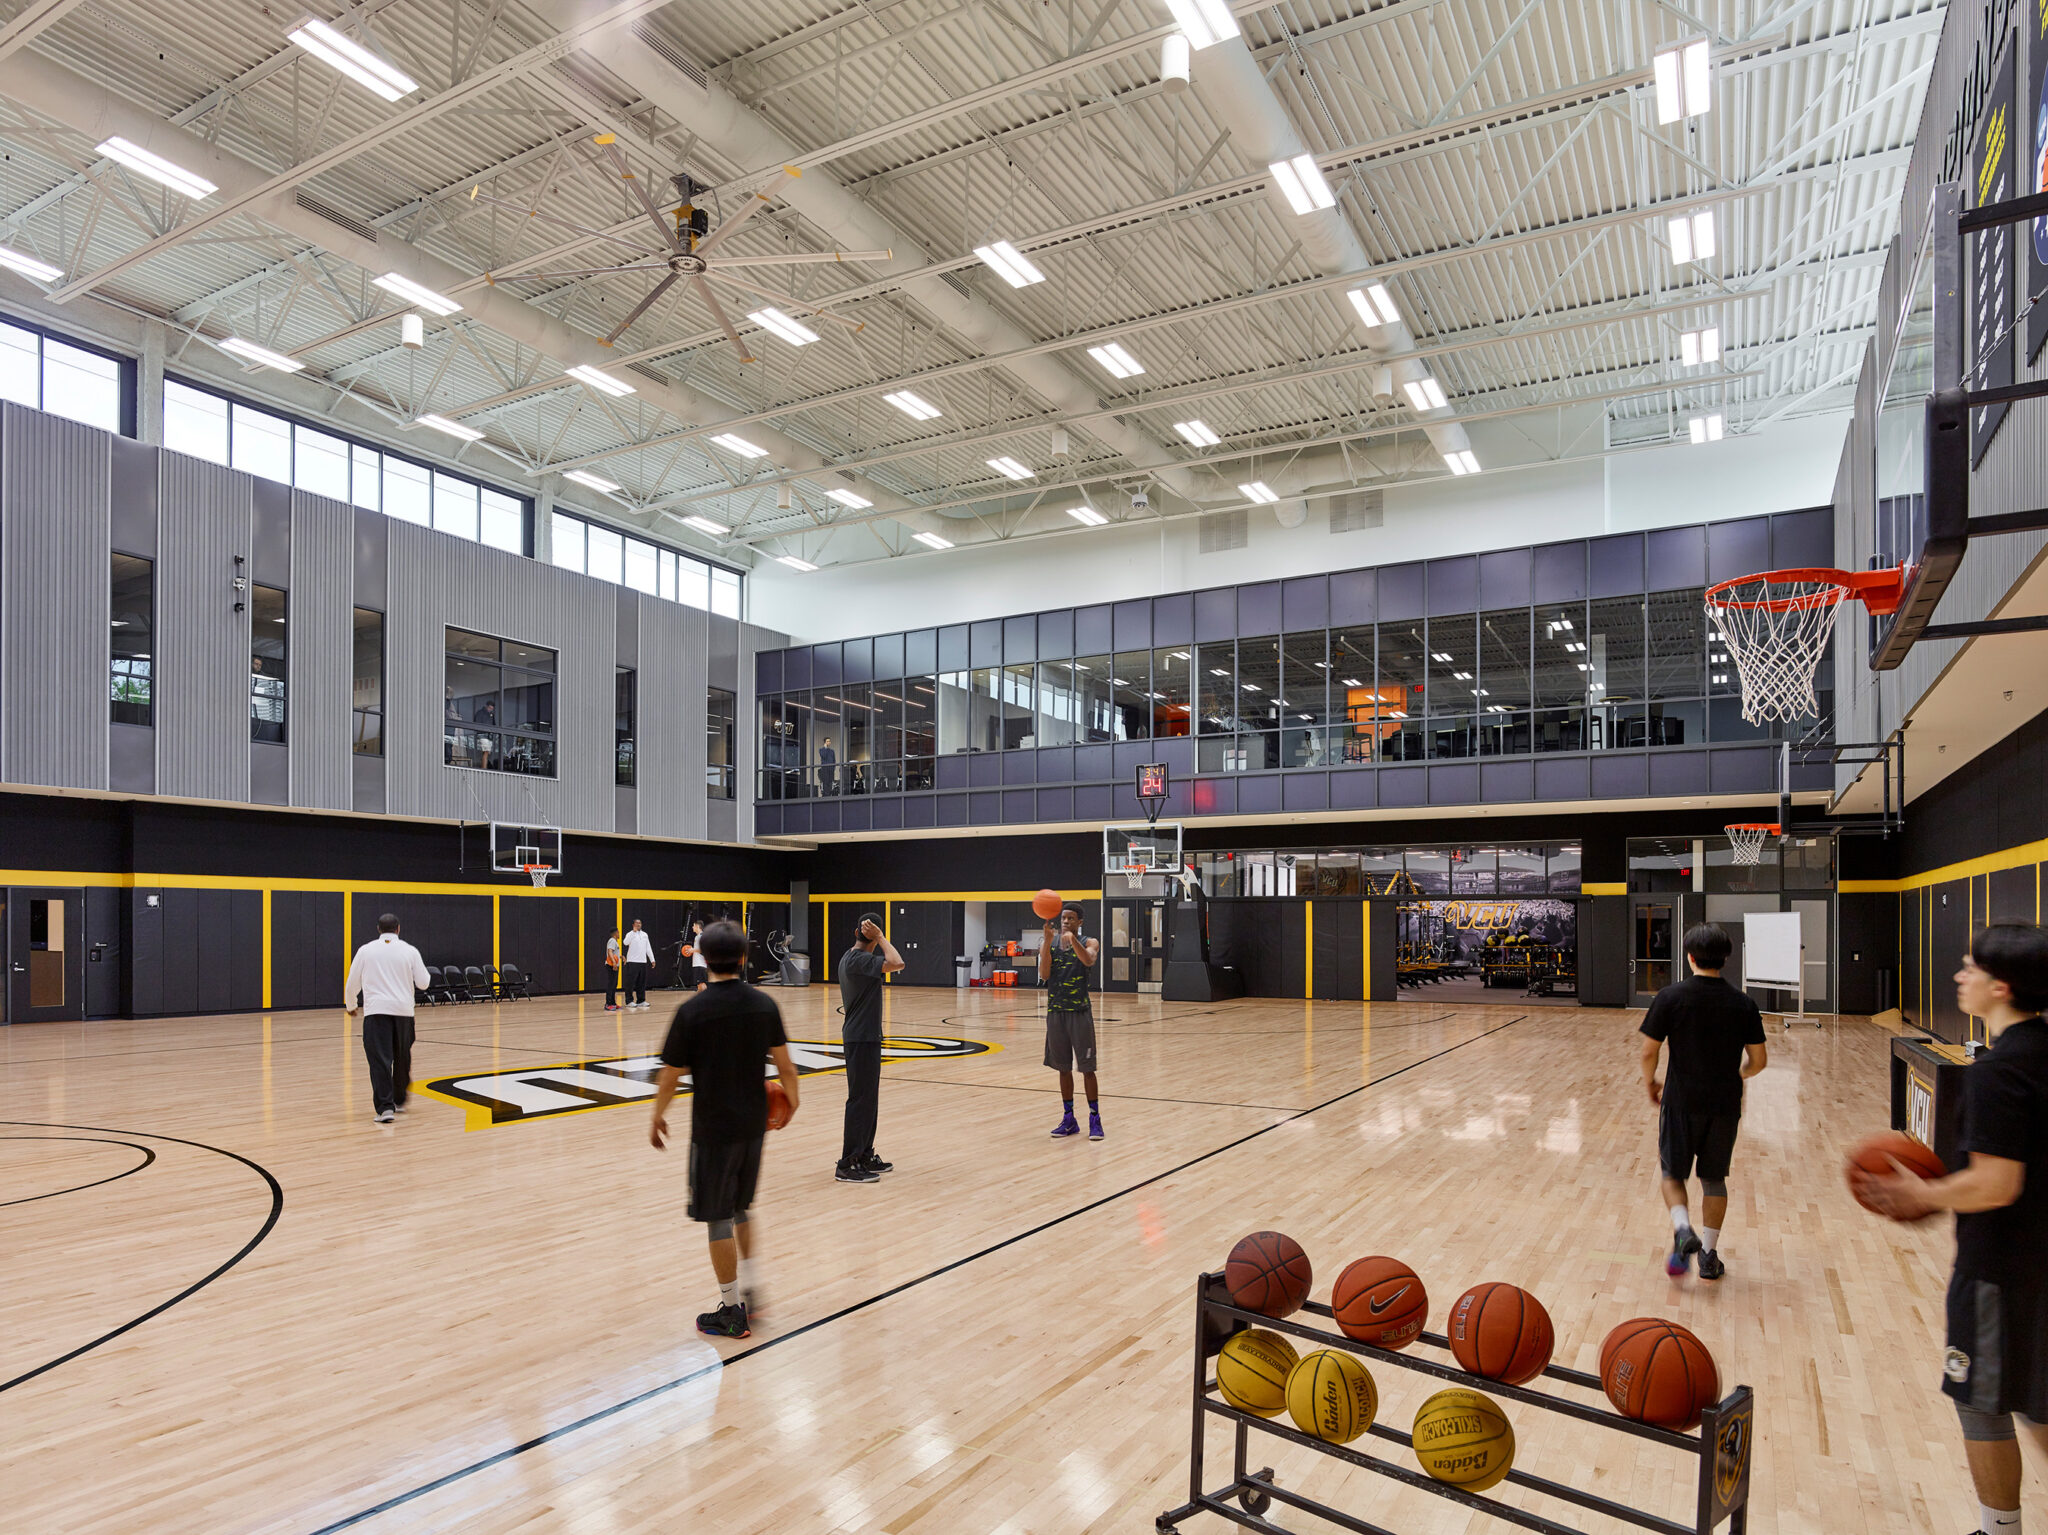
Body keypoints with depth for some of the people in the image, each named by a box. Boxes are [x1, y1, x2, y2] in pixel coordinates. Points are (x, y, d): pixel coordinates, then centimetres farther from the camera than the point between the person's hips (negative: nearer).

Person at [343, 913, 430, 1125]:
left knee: (380, 1060, -5)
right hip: (403, 1009, 2)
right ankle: (399, 1101, 32)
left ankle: (385, 1107, -14)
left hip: (376, 1010, -2)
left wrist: (351, 1006, 26)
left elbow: (352, 984, 8)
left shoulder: (366, 950, 4)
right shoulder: (410, 951, 4)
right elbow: (422, 983, 3)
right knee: (402, 1059, 18)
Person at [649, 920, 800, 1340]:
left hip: (713, 1129, -4)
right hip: (753, 1124, 5)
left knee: (718, 1218, 7)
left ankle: (732, 1311, 15)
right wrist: (790, 1099, 21)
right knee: (741, 1208, 24)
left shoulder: (692, 1010, -14)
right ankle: (751, 1286, 23)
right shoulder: (764, 1004, -3)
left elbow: (670, 1075, -9)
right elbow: (784, 1064, 3)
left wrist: (658, 1118, 6)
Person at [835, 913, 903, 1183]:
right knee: (860, 1099, -6)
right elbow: (896, 964, -33)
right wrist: (880, 938, -22)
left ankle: (865, 1156, 24)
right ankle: (847, 1165, -1)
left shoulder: (849, 957, 11)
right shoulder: (859, 960, -20)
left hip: (865, 1036, 10)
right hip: (862, 1038, -10)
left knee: (869, 1099, 15)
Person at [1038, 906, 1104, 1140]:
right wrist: (1048, 941, -18)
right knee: (1063, 1068, 11)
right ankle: (1069, 1120, 20)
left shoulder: (1089, 943, -2)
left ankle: (1095, 1118, 9)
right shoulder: (1048, 942, 4)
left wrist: (1073, 940, -39)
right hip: (1056, 1012, 3)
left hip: (1080, 1012, -3)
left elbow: (1089, 960, -25)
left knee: (1087, 1067, -1)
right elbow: (1044, 975, -9)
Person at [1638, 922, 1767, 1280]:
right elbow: (1758, 1060, 1)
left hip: (1681, 1101, -2)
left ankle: (1683, 1230, -11)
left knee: (1673, 1173, 13)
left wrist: (1649, 1082, 9)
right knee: (1714, 1179, 16)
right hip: (1725, 1104, 2)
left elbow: (1649, 1051, -9)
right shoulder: (1743, 1003, -3)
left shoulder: (1670, 997, -11)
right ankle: (1709, 1254, 18)